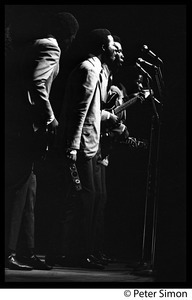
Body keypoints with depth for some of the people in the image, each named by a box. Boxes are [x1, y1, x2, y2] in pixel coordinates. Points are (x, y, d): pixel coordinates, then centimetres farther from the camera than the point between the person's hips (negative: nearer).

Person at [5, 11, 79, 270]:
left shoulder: (26, 45, 21)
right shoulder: (50, 48, -6)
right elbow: (37, 84, -22)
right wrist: (50, 118, -15)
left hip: (13, 124, 9)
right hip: (25, 129, -9)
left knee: (27, 190, 12)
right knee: (18, 189, -6)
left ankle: (26, 252, 16)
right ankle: (9, 252, -4)